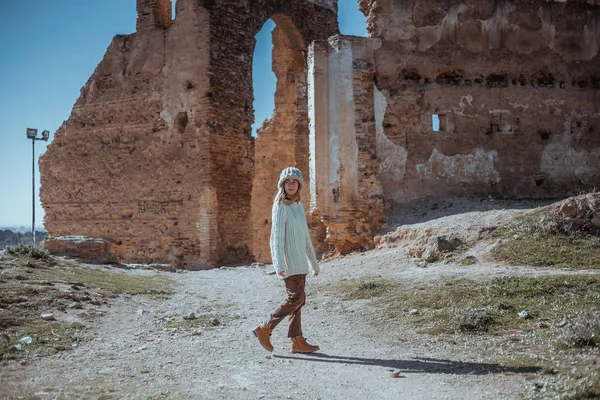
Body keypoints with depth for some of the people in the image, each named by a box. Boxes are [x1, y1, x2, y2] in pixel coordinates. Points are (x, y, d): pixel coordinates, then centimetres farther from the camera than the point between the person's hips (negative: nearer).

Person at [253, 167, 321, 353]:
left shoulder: (298, 206, 14)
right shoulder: (280, 206, -11)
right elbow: (277, 236, -18)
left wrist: (314, 263, 21)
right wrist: (279, 264, -28)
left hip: (299, 260, 8)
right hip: (288, 259, -8)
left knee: (298, 299, 7)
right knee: (296, 298, -10)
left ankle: (297, 341, 11)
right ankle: (265, 329, -2)